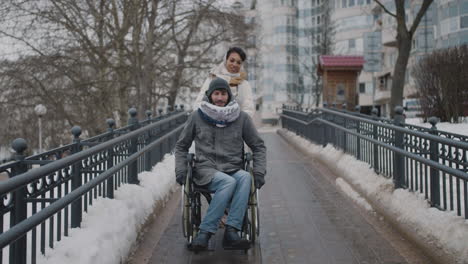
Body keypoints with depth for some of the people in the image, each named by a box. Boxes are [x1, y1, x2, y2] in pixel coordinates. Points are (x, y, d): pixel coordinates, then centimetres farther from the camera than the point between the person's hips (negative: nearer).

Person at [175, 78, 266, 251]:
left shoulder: (241, 118, 8)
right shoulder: (197, 117, 6)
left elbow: (258, 146, 14)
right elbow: (181, 146, 16)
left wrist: (259, 171, 0)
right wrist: (180, 169, 2)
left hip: (234, 170, 2)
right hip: (206, 170, -2)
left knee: (245, 177, -34)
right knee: (229, 182, -35)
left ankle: (231, 232, -39)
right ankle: (205, 234, -33)